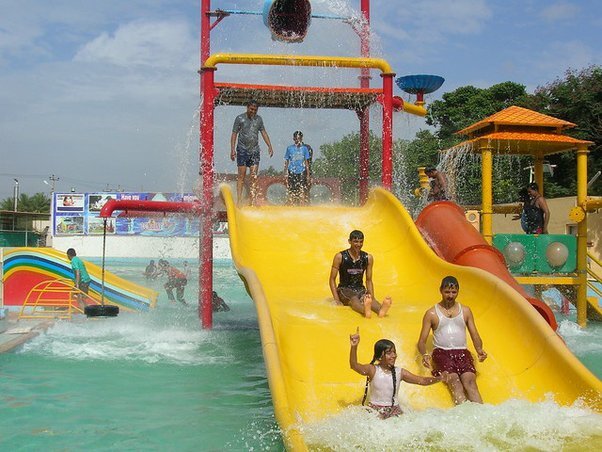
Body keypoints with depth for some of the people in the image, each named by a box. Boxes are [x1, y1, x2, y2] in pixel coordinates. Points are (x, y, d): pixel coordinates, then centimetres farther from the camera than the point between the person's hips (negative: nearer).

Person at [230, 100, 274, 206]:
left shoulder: (258, 119, 9)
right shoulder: (240, 118, -2)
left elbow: (263, 132, 14)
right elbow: (234, 134, -2)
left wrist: (269, 146, 3)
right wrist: (232, 149, -10)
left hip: (255, 150, 3)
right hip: (242, 150, -3)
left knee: (254, 177, -1)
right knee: (241, 176, -3)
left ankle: (253, 201, 1)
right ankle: (239, 200, -1)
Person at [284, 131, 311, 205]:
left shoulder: (304, 148, 5)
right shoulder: (290, 148, 4)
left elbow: (306, 162, 9)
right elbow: (286, 162, 9)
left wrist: (308, 174, 6)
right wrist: (285, 173, 5)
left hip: (302, 172, 0)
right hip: (292, 172, 0)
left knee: (302, 191, -8)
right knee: (291, 192, -1)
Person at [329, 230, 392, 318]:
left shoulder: (368, 258, 4)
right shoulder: (340, 257, -6)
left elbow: (369, 280, 13)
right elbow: (332, 279, -3)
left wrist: (372, 298, 0)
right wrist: (337, 300, -13)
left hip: (360, 290, 3)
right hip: (344, 289, -3)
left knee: (366, 298, -32)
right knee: (354, 299, -37)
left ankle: (380, 310, -64)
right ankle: (365, 310, -71)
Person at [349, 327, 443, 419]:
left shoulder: (400, 372, 0)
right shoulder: (373, 370, -9)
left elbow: (423, 381, 2)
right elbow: (354, 365, -26)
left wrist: (439, 378, -17)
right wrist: (354, 347, -44)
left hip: (394, 410, 3)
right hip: (375, 410, -3)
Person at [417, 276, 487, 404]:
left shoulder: (465, 311, 19)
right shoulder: (431, 313, 10)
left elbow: (475, 336, 17)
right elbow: (422, 341, 8)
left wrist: (479, 349, -5)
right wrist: (424, 354, -15)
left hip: (462, 352, 2)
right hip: (441, 352, -2)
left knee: (469, 380, -25)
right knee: (454, 380, -29)